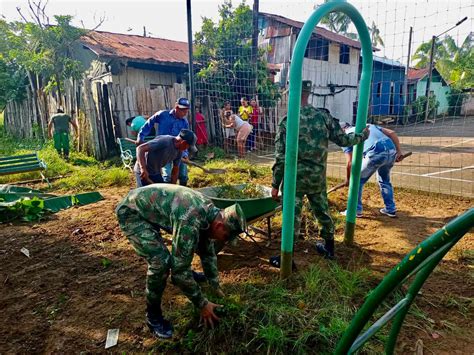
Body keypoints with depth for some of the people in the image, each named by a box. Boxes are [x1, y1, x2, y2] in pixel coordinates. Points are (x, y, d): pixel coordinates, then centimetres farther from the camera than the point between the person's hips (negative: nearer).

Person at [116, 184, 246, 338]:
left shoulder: (210, 211, -7)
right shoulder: (190, 221, -36)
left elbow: (207, 252, 7)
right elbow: (180, 267, -28)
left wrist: (216, 287, 12)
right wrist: (202, 304, -17)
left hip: (149, 206, 9)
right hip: (131, 211, -9)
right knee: (160, 261, -23)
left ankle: (177, 277, 45)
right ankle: (153, 316, 1)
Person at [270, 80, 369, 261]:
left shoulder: (288, 121, -11)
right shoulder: (324, 116, 0)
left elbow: (281, 158, -12)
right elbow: (342, 140, 5)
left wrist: (275, 184, -5)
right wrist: (362, 135, 24)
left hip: (295, 177, -4)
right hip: (318, 176, 4)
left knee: (292, 215, 3)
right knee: (322, 210, 21)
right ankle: (329, 247, 38)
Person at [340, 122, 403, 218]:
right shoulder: (369, 125, 34)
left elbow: (350, 163, 9)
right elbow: (392, 133, 20)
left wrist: (348, 179, 22)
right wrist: (399, 152, 18)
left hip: (375, 154, -6)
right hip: (392, 151, 6)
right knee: (385, 180, 29)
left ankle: (355, 210, 19)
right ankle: (391, 209, 37)